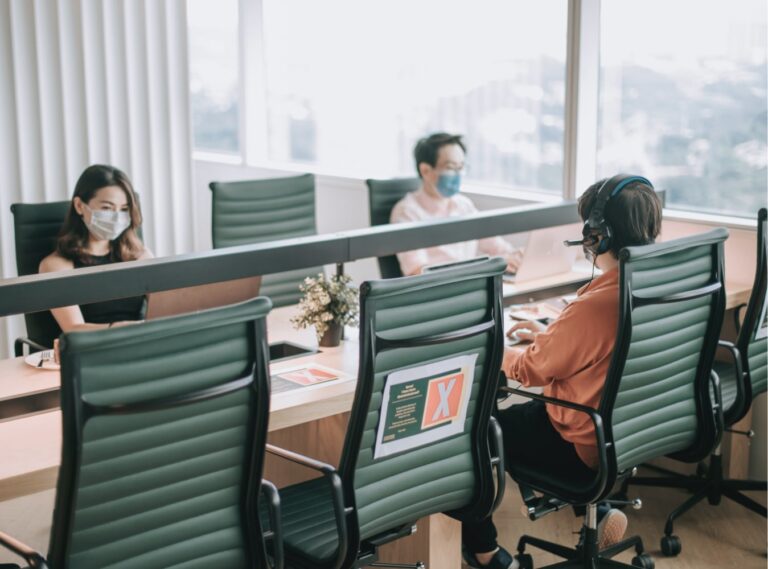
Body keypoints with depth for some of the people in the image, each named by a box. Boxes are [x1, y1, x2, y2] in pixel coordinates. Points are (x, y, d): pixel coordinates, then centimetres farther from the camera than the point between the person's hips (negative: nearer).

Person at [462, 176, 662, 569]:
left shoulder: (594, 306, -31)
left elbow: (532, 369, -14)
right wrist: (550, 334, 16)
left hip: (586, 447, -8)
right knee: (526, 411, 30)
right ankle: (595, 510, 24)